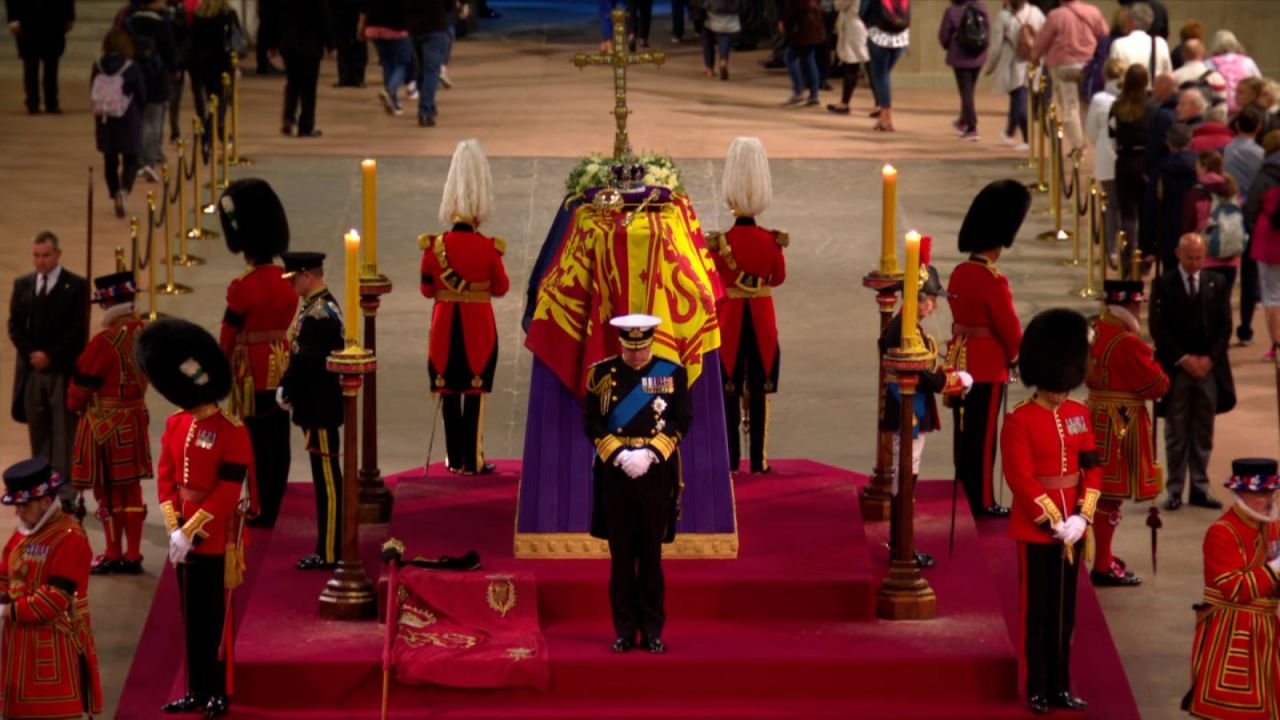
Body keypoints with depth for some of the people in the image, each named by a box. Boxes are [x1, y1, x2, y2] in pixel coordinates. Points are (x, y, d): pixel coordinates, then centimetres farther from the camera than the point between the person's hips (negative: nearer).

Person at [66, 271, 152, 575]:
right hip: (135, 418, 7)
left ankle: (113, 555, 11)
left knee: (108, 489, 4)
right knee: (131, 487, 13)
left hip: (105, 424, -7)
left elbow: (82, 382, -11)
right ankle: (133, 555, 17)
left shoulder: (105, 341, -22)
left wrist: (75, 405, 8)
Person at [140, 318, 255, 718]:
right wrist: (174, 528, -6)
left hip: (218, 538, -6)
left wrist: (191, 531, -18)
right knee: (191, 617, 12)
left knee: (216, 618, 1)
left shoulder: (232, 430, -15)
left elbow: (228, 491, -18)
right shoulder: (176, 425, 5)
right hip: (185, 535, 6)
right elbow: (166, 478, 6)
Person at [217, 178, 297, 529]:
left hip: (252, 371, -7)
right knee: (279, 438, 12)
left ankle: (262, 511, 4)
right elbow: (286, 322, 9)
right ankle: (274, 505, 21)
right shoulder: (287, 280, 1)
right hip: (282, 367, 7)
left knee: (257, 439, 0)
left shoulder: (243, 286, -18)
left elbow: (227, 337, -13)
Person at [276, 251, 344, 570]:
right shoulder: (324, 306, 13)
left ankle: (329, 553, 0)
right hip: (320, 408, 11)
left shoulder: (318, 314, -20)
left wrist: (285, 391, -11)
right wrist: (290, 390, 12)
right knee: (326, 477, 15)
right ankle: (329, 548, 21)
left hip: (320, 410, -11)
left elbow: (305, 361, -21)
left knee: (327, 478, -4)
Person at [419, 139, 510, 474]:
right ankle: (473, 460, 3)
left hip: (446, 327, 2)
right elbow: (501, 288, 0)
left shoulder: (434, 246, -5)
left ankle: (455, 458, 13)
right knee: (476, 393, 3)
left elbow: (426, 289, 2)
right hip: (478, 328, -2)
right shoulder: (489, 248, -10)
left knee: (450, 392, 9)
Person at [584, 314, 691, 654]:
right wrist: (620, 454, -13)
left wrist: (649, 453, -13)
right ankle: (625, 630, 9)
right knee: (621, 555, 3)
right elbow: (592, 424, 0)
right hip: (615, 472, 0)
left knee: (651, 555, 3)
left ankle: (652, 631, 10)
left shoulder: (672, 373, 2)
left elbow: (681, 422, -1)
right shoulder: (601, 374, 2)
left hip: (656, 472, 0)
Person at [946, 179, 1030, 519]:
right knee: (984, 434, -1)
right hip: (988, 367, -8)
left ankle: (966, 489, 28)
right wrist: (1014, 355, 2)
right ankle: (983, 501, 5)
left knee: (964, 428, 17)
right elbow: (1009, 326, -16)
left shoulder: (959, 274, 4)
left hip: (960, 360, 8)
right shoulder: (994, 281, -21)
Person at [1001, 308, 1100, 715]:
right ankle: (1036, 690, 10)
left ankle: (1061, 686, 18)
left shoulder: (1078, 414, 5)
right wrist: (1054, 522, -18)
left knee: (1065, 612, 11)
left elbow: (1092, 468, 5)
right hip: (1036, 529, -5)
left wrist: (1081, 517, -7)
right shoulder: (1019, 421, -13)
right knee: (1036, 612, 3)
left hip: (1072, 527, 5)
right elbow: (1021, 480, -16)